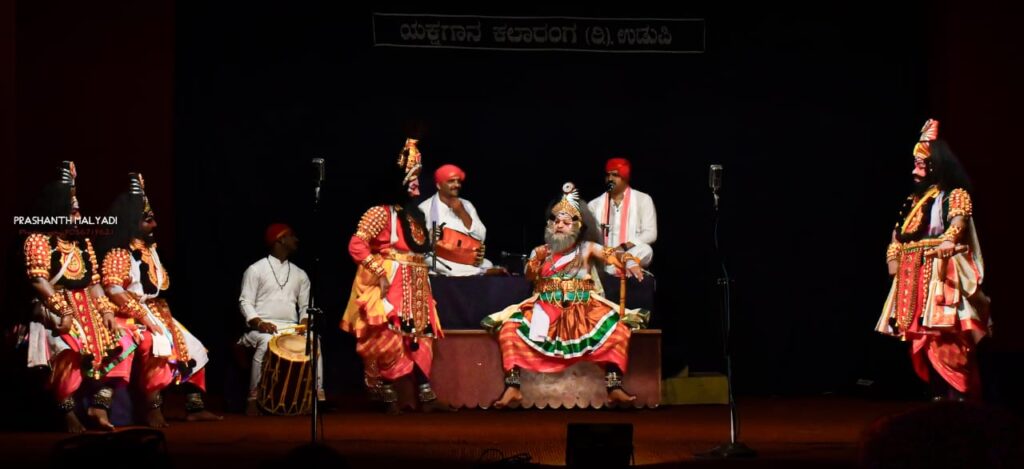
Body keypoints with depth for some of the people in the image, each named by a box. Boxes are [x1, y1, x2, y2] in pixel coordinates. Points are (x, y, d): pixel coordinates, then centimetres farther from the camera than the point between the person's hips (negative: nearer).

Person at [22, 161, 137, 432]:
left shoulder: (83, 242, 20)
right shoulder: (38, 241, -1)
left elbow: (94, 283, 16)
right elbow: (39, 281, -12)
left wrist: (106, 311, 0)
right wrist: (64, 312, -22)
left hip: (88, 309, 7)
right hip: (55, 310, -7)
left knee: (121, 341, -10)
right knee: (69, 348, -34)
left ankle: (100, 406, -11)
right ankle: (68, 413, -25)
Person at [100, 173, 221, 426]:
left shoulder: (150, 250, 15)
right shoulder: (118, 254, -13)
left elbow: (162, 284, 24)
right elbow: (113, 291, -24)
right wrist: (142, 315, -26)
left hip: (155, 313, 10)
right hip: (131, 317, -10)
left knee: (192, 348, 6)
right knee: (155, 345, -35)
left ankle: (194, 406, 8)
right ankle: (153, 409, -32)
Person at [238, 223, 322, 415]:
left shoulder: (299, 275, 20)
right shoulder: (256, 270, 5)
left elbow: (305, 305, 18)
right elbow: (246, 302, 0)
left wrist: (304, 322, -5)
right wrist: (259, 323, -18)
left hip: (291, 329, 4)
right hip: (263, 328, -4)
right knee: (266, 343, -38)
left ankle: (317, 393, -28)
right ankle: (254, 398, -31)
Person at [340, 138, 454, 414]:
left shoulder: (414, 215, 16)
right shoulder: (381, 213, -9)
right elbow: (356, 246, -17)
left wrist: (424, 284, 15)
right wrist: (380, 273, -21)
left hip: (414, 290, 9)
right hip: (390, 288, -9)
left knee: (419, 342, 6)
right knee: (388, 342, -9)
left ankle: (426, 398, 6)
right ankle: (388, 398, -4)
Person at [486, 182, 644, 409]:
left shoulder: (586, 249, 8)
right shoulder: (541, 250, 15)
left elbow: (613, 255, -5)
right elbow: (530, 276, 5)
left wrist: (630, 263, -25)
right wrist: (536, 260, -13)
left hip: (582, 309, -1)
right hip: (545, 307, 1)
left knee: (618, 331, -25)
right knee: (509, 329, -22)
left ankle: (614, 388, -24)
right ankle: (513, 386, -22)